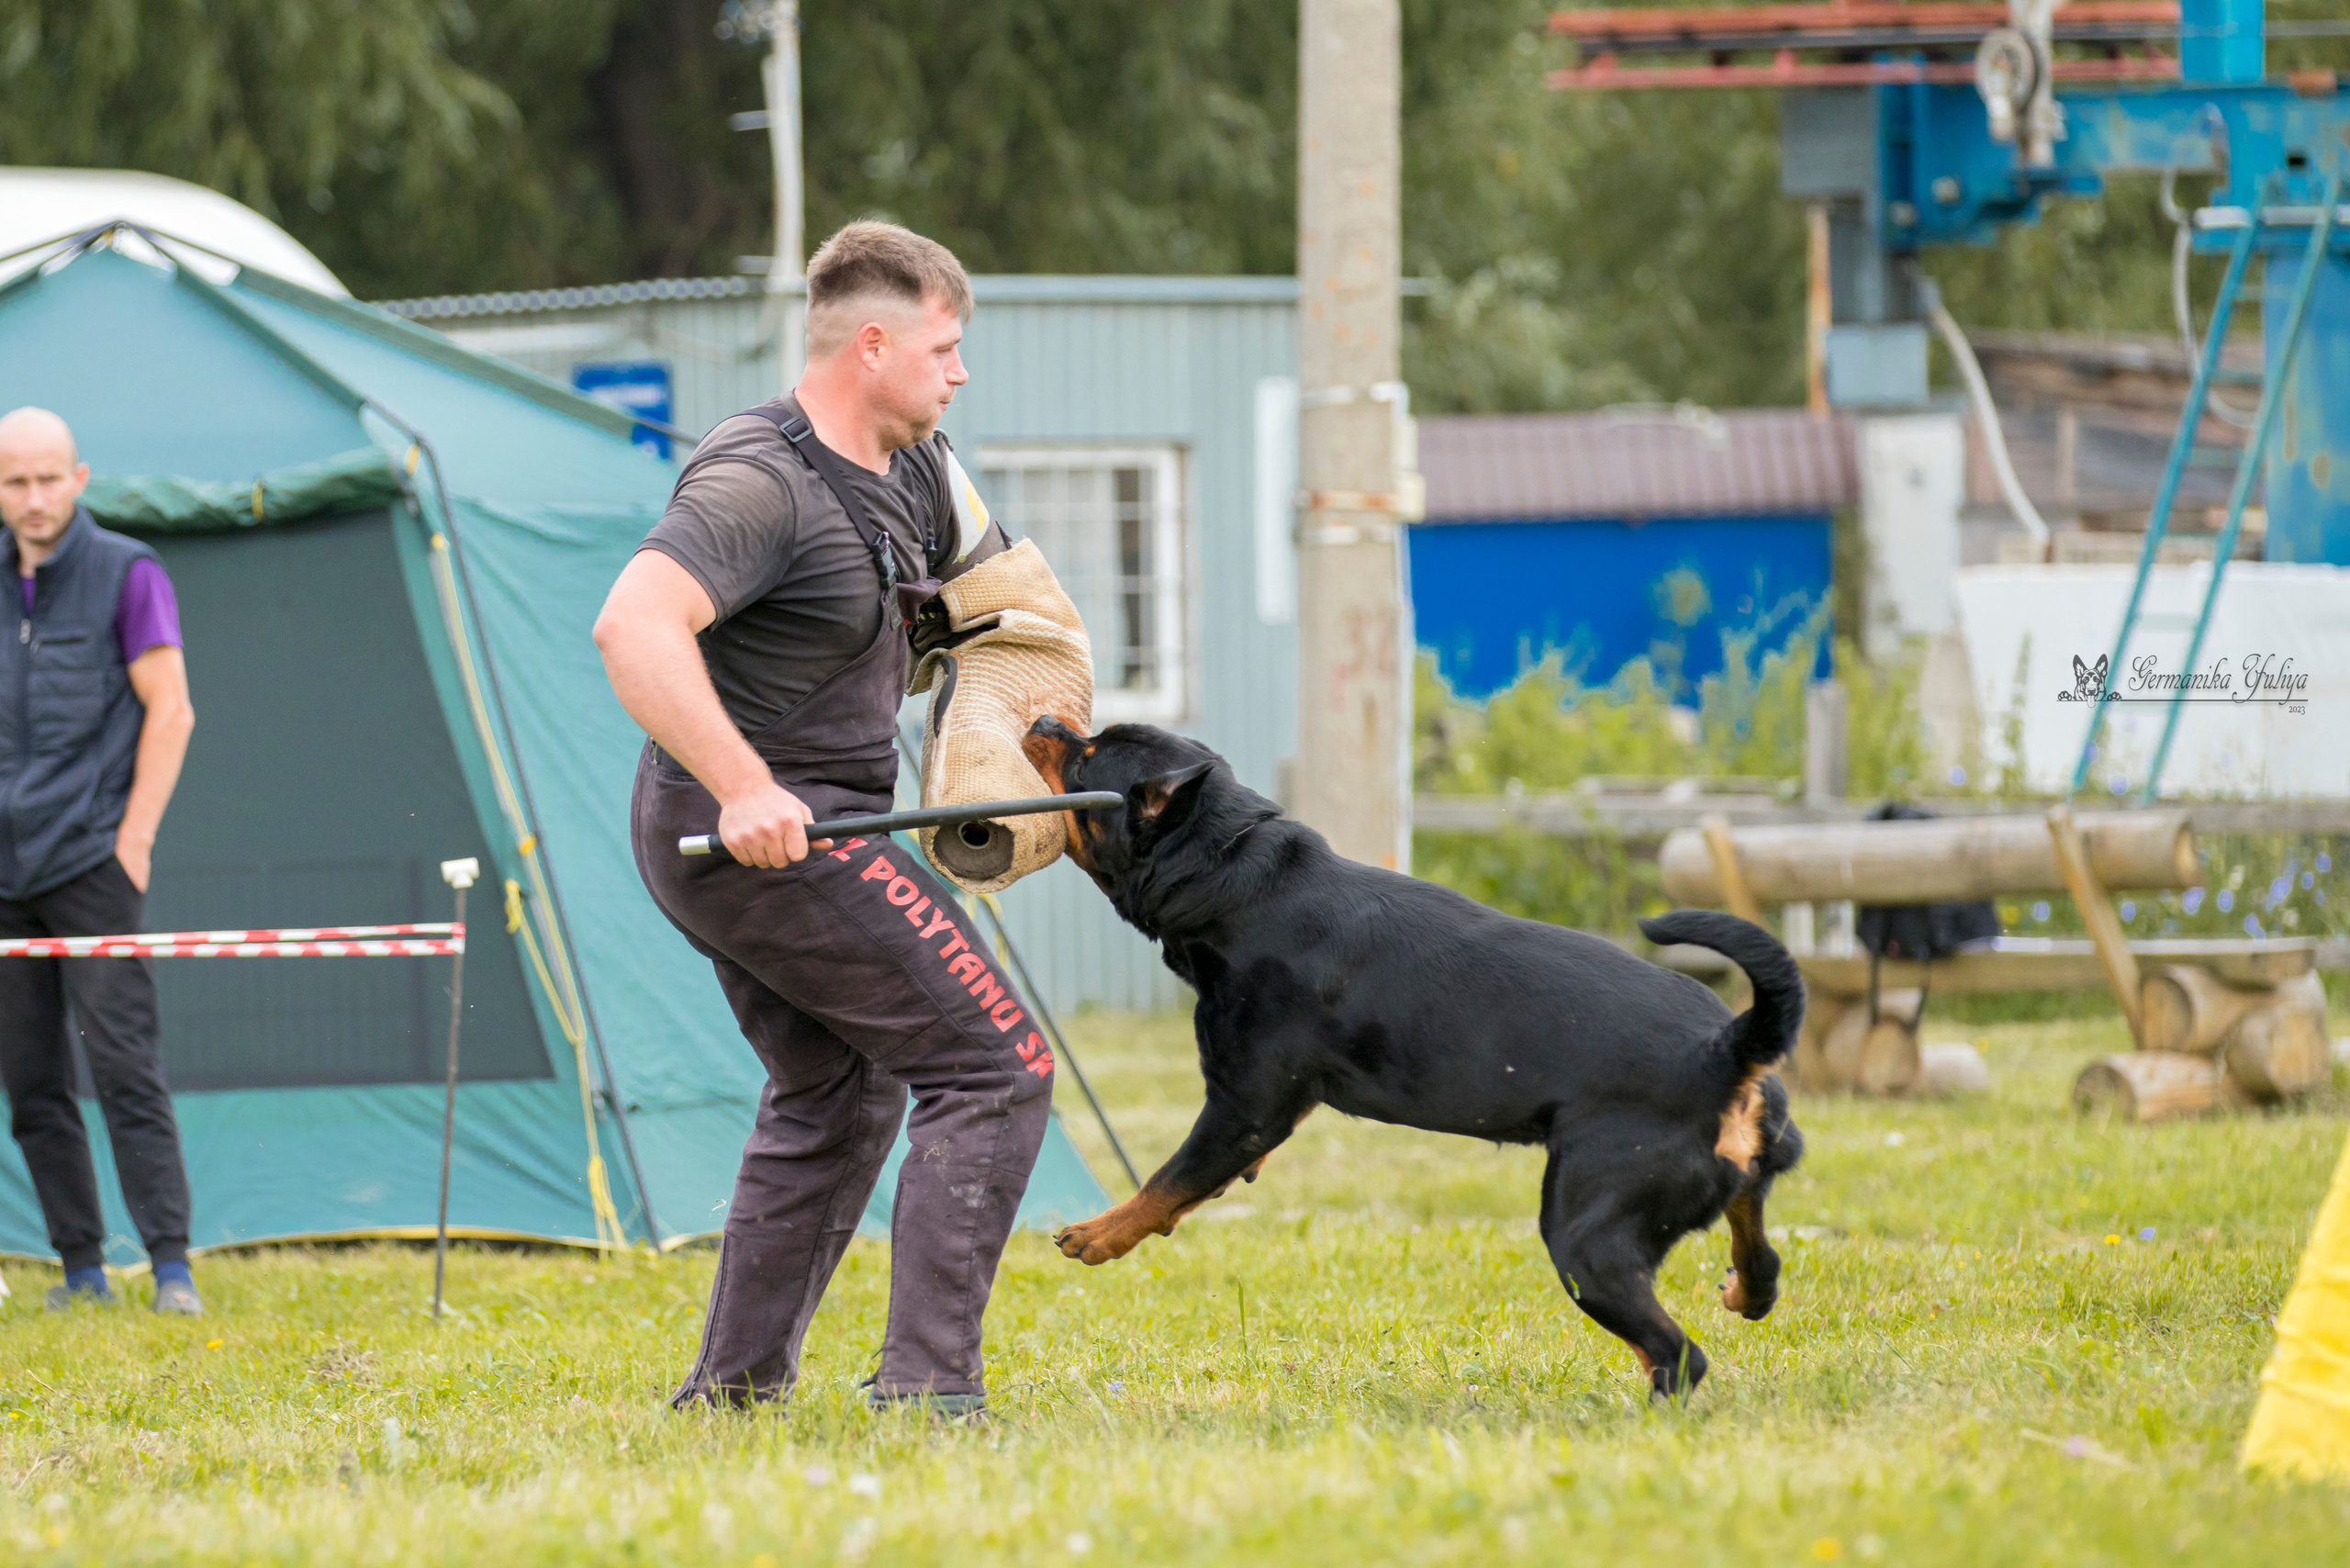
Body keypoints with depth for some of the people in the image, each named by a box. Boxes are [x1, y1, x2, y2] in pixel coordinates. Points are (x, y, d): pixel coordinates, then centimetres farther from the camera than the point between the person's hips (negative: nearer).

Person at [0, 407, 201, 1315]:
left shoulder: (126, 574, -3)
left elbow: (169, 711, -5)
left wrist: (135, 837, -10)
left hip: (90, 864, -5)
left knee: (123, 1062, -12)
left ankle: (171, 1266, -13)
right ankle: (82, 1269, 11)